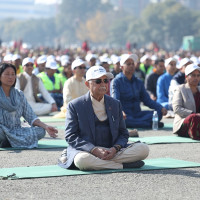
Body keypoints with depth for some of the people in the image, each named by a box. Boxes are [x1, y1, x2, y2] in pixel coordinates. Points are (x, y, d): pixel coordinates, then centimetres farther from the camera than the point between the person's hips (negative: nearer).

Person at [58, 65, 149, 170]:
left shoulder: (115, 104, 15)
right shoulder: (75, 105, 3)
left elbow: (123, 134, 14)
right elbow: (71, 136, -4)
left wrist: (115, 149, -10)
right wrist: (94, 150, -19)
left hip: (112, 151, 3)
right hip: (87, 151, -3)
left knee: (143, 149, -18)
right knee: (82, 160, -40)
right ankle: (123, 165, -23)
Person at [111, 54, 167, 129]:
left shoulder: (138, 82, 15)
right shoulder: (116, 82, -3)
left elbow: (147, 100, 13)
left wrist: (161, 108, -6)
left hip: (137, 114, 4)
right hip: (125, 115, -4)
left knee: (158, 113, -18)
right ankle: (150, 124, -30)